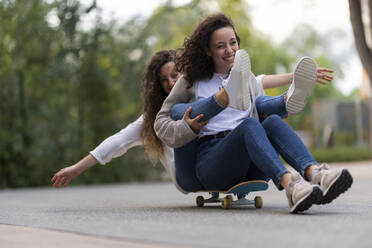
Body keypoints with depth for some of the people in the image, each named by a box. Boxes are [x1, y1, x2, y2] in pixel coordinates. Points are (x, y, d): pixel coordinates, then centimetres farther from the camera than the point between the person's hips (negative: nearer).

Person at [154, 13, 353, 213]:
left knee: (273, 121, -27)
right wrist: (187, 128, -7)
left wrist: (284, 102, 9)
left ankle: (315, 174, -53)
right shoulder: (192, 81, 12)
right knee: (249, 125, -33)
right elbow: (161, 122, 13)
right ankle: (290, 185, -59)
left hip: (249, 169, 4)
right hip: (210, 160, -4)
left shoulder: (247, 78, 23)